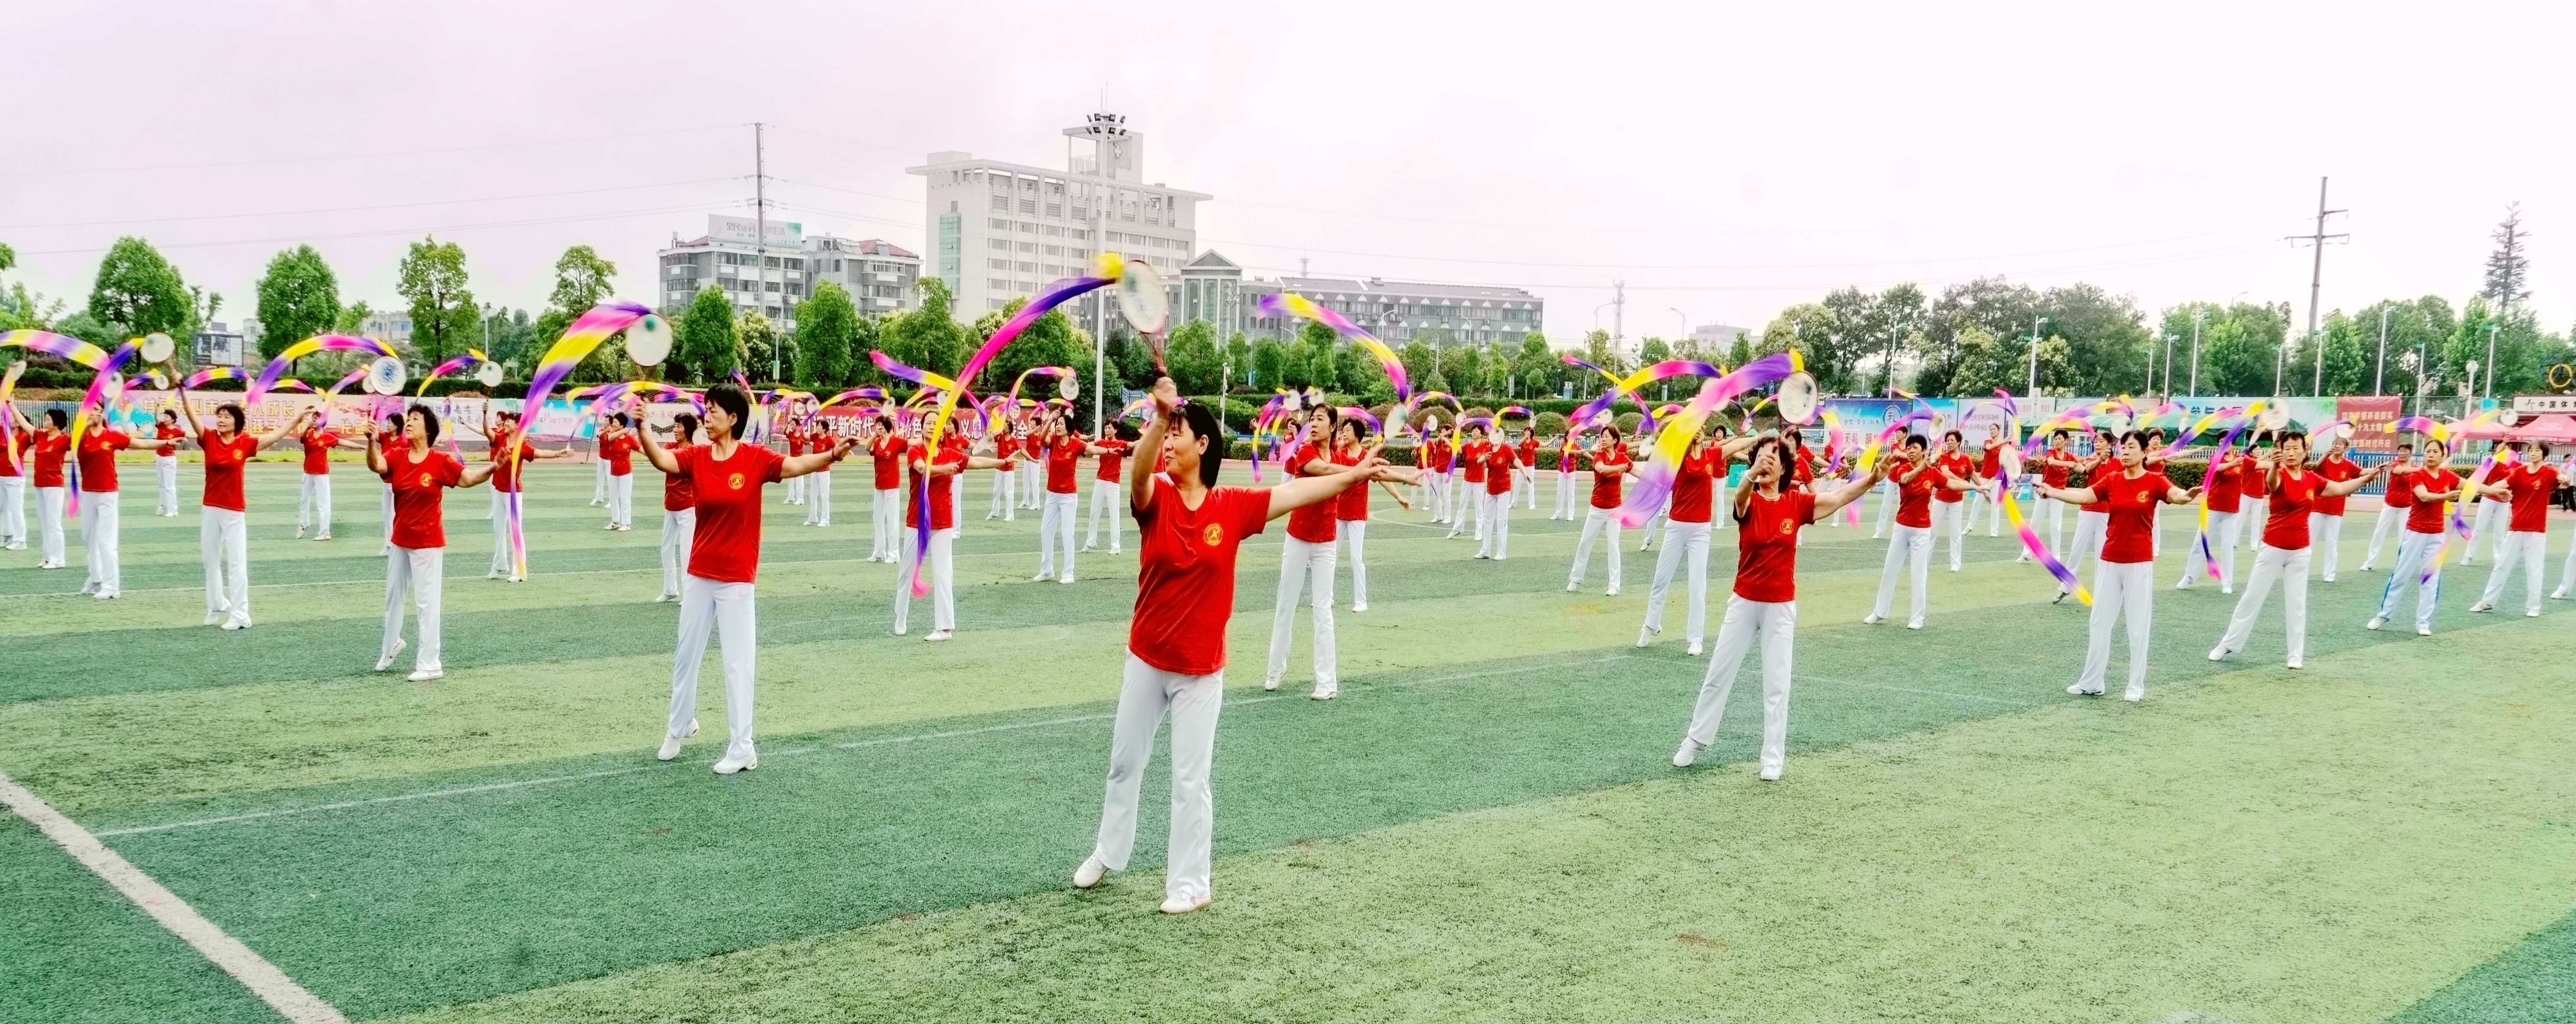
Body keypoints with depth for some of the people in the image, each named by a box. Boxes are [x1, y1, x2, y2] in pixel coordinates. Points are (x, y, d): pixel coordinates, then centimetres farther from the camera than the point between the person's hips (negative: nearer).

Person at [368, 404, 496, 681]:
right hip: (400, 541, 5)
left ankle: (430, 664, 6)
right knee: (392, 597, 22)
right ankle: (391, 646, 45)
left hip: (428, 543, -5)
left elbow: (468, 478, -13)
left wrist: (493, 467, -30)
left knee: (426, 602, -1)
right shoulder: (396, 456, -4)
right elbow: (376, 465, -22)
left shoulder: (440, 461, -13)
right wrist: (371, 441, -42)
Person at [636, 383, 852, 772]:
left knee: (738, 662, 2)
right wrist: (642, 429, -35)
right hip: (698, 574, 4)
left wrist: (831, 455, -44)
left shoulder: (755, 459, -11)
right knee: (686, 654, 18)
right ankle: (678, 727, 39)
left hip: (736, 579, -4)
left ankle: (742, 749, 9)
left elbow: (795, 465, -25)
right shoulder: (696, 457, -2)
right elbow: (662, 459, -18)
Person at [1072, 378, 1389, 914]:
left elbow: (1298, 492, -5)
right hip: (1146, 659, 2)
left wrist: (1354, 474, -9)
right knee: (1124, 762, 19)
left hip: (1200, 669, -2)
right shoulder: (1155, 498, -10)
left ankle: (1189, 882, 19)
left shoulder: (1233, 506, -9)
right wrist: (1158, 416, -49)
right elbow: (1139, 470, -32)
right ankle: (1108, 853, 39)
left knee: (1190, 780, 4)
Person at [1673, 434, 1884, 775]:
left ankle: (1773, 757, 14)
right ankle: (1695, 741, 24)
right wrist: (1752, 474, -58)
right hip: (1744, 602, 0)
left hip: (1781, 606, 0)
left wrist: (1872, 479, -35)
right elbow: (1740, 496, -34)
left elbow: (1840, 497, -16)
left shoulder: (1796, 502, -5)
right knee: (1718, 675, 10)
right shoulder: (1749, 502, -10)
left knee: (1777, 685, 4)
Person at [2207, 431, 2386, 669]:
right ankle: (2227, 645, 11)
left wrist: (2367, 478, -4)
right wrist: (2273, 466, -61)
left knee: (2297, 603, 8)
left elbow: (2341, 488, 9)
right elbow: (2272, 482, -38)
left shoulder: (2312, 479, 2)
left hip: (2300, 551, 4)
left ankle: (2296, 654, 15)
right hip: (2273, 548, -4)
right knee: (2252, 597, 3)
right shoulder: (2278, 476, -14)